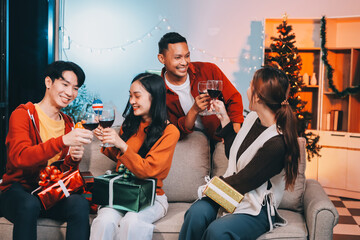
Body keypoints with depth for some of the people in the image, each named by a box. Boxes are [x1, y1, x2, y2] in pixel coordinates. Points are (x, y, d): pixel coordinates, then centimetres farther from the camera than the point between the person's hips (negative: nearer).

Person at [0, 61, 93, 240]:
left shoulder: (68, 124, 12)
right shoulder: (23, 114, -5)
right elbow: (19, 158, -24)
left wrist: (73, 159, -12)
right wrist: (63, 141, -36)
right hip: (18, 189, -4)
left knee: (80, 204, -28)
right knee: (29, 205, -38)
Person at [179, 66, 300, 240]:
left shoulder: (277, 144, -23)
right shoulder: (252, 117, 4)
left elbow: (242, 183, -16)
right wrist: (224, 119, 15)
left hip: (255, 209, -7)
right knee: (197, 212, -25)